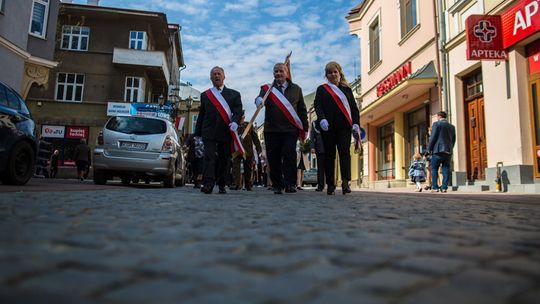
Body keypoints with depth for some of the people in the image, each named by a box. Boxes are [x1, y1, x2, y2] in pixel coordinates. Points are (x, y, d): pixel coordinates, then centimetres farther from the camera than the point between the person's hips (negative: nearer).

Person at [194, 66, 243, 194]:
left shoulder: (234, 94, 14)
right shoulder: (205, 95, 17)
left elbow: (238, 111, 2)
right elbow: (201, 115, 15)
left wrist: (234, 122, -20)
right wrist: (198, 134, 10)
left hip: (226, 132, 0)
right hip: (209, 132, 0)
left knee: (224, 160, 5)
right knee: (209, 157, -12)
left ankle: (221, 185, 16)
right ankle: (208, 184, -18)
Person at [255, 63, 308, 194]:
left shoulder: (296, 89, 14)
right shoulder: (267, 88, 11)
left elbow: (302, 110, 15)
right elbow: (260, 98, -11)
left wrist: (304, 128, 11)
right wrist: (259, 100, -35)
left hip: (290, 130, -1)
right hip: (271, 130, 1)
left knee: (289, 156, -12)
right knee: (274, 159, 2)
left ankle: (290, 184, -7)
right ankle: (277, 186, 12)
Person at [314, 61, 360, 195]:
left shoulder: (347, 89, 18)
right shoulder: (321, 89, 14)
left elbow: (354, 107, 13)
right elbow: (317, 105, 0)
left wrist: (356, 123, -3)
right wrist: (322, 119, -18)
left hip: (344, 125, 1)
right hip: (328, 127, -1)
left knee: (345, 152, -10)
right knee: (329, 154, 1)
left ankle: (345, 182, -14)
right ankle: (330, 184, 6)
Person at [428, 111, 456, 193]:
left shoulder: (436, 124, -3)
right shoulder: (452, 126, 15)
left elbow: (433, 137, -9)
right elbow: (453, 140, 15)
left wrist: (429, 149, -2)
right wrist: (450, 149, 20)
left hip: (438, 150, -5)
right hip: (448, 151, 6)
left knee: (434, 169, 0)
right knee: (446, 170, 4)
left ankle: (435, 187, -4)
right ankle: (444, 187, 2)